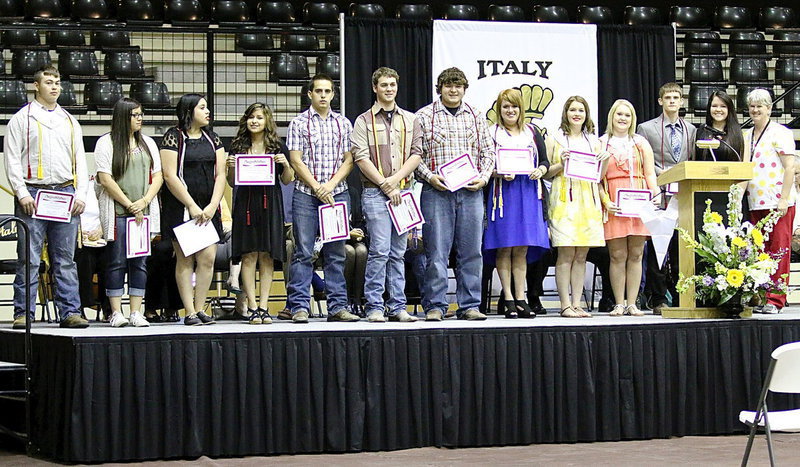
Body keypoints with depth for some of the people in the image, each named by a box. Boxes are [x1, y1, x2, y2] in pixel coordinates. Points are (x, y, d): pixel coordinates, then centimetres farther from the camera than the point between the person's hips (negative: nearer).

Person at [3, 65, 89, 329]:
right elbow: (12, 159, 0)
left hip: (65, 194, 4)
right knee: (29, 259, -5)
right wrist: (22, 194, -11)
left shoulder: (70, 122, 18)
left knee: (66, 259, 4)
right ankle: (23, 314, -2)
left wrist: (81, 194, 3)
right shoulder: (21, 119, 6)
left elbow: (80, 160, 16)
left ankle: (70, 312, 5)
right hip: (33, 193, -4)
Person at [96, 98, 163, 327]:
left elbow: (157, 176, 11)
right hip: (116, 211, -4)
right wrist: (129, 204, -10)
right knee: (116, 262, -3)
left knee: (140, 261, 2)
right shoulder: (106, 143, 0)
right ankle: (116, 312, 1)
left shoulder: (148, 143, 15)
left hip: (143, 211, 4)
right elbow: (105, 179, -7)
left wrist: (144, 201, -5)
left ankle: (136, 312, 4)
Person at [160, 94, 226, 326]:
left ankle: (200, 309, 6)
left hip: (208, 208, 5)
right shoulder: (174, 137, -2)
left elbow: (220, 174, 9)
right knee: (185, 259, -4)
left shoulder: (212, 138, 14)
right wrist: (192, 206, -13)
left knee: (208, 258, -3)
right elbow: (170, 176, -9)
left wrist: (212, 206, -5)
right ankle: (189, 312, -2)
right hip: (180, 207, -5)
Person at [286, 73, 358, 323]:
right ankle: (300, 307, -2)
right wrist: (317, 188, -10)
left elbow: (348, 160, 7)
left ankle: (338, 305, 7)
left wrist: (330, 185, -7)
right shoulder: (299, 123, 4)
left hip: (337, 193, 3)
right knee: (303, 252, -4)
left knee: (336, 253, 4)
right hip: (306, 195, -2)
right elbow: (296, 161, -2)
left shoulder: (343, 123, 11)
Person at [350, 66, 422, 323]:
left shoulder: (410, 120, 15)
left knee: (398, 252, 6)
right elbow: (361, 158, -4)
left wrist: (395, 179, -8)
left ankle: (397, 306, 8)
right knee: (380, 250, -10)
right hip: (375, 193, -3)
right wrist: (385, 185, -10)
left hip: (403, 192, 4)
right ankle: (375, 306, -5)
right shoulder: (364, 121, 5)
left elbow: (416, 154, 7)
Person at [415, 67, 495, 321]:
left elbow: (488, 150, 14)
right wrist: (429, 177, -12)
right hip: (437, 191, -3)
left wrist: (484, 177, -1)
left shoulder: (476, 116, 13)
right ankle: (435, 305, 2)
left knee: (471, 250, 3)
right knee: (437, 250, -4)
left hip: (471, 192, 3)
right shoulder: (424, 116, 4)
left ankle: (469, 305, 10)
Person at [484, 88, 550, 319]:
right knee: (504, 248, -4)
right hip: (503, 193, -3)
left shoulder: (532, 132, 15)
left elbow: (545, 161, 15)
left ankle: (520, 298, 5)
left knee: (522, 249, 3)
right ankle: (508, 299, -1)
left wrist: (540, 170, -7)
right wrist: (500, 174, -17)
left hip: (529, 193, 3)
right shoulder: (492, 133, 5)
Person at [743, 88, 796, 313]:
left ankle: (776, 300, -4)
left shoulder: (780, 133, -3)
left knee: (779, 250, -5)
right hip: (755, 202, 6)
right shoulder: (747, 135, 17)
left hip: (778, 202, -6)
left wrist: (784, 200, -15)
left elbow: (790, 167, -9)